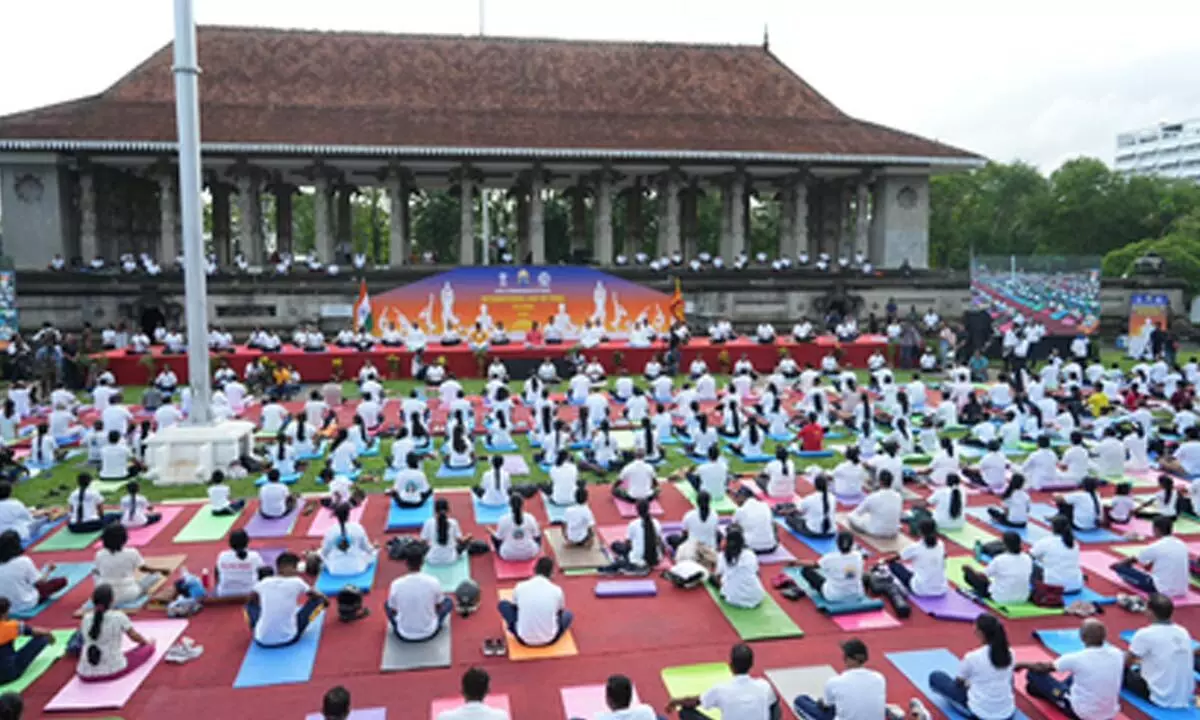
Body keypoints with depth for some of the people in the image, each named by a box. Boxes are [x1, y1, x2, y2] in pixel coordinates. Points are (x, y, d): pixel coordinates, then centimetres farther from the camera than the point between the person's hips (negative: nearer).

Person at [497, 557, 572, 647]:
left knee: (503, 604, 19)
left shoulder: (520, 587, -6)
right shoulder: (557, 590, -8)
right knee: (568, 614, 28)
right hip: (549, 640, 1)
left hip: (524, 639, 0)